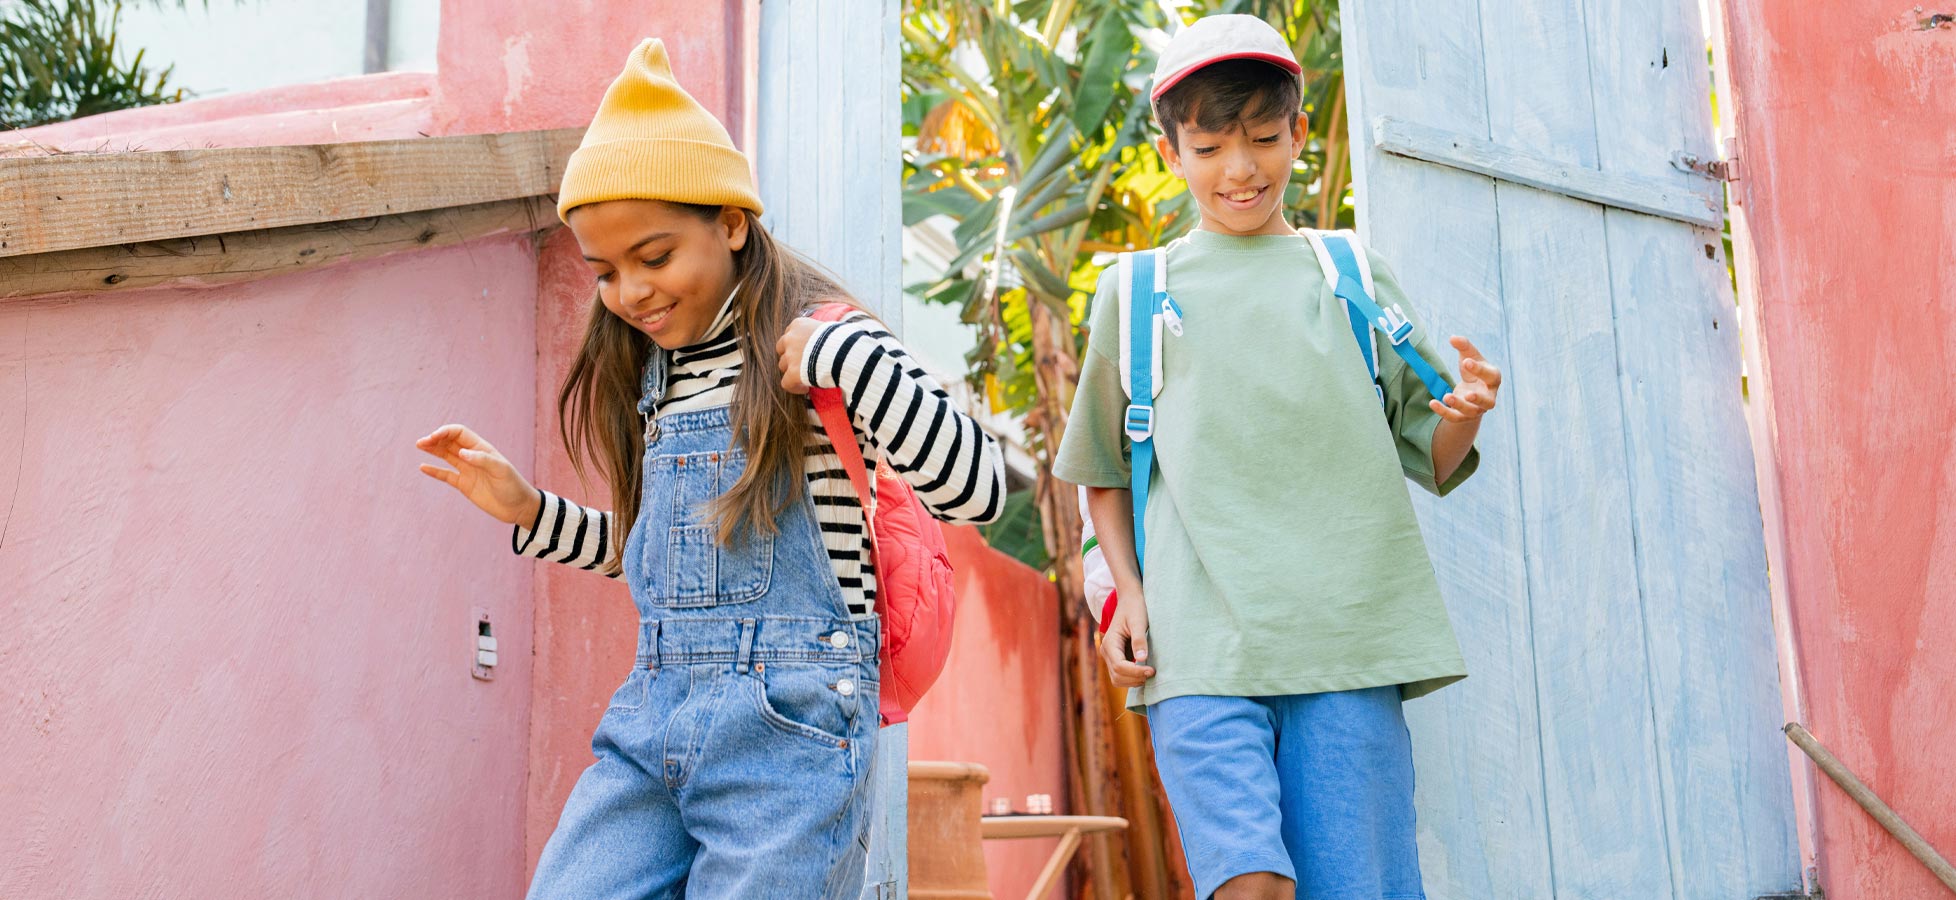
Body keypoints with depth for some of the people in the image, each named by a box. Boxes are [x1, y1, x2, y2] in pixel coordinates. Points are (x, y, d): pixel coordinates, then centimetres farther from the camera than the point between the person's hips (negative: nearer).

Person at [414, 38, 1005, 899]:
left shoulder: (812, 339, -6)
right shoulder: (651, 376, 13)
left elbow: (976, 488, -16)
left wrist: (842, 355, -22)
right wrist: (529, 512, 14)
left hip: (786, 728, -6)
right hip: (650, 718, 6)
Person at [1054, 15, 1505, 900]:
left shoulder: (1351, 276, 14)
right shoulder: (1136, 293, 13)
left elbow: (1432, 460, 15)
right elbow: (1104, 472, 21)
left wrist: (1466, 413, -7)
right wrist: (1128, 591, 5)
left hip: (1346, 632, 1)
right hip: (1199, 641, -1)